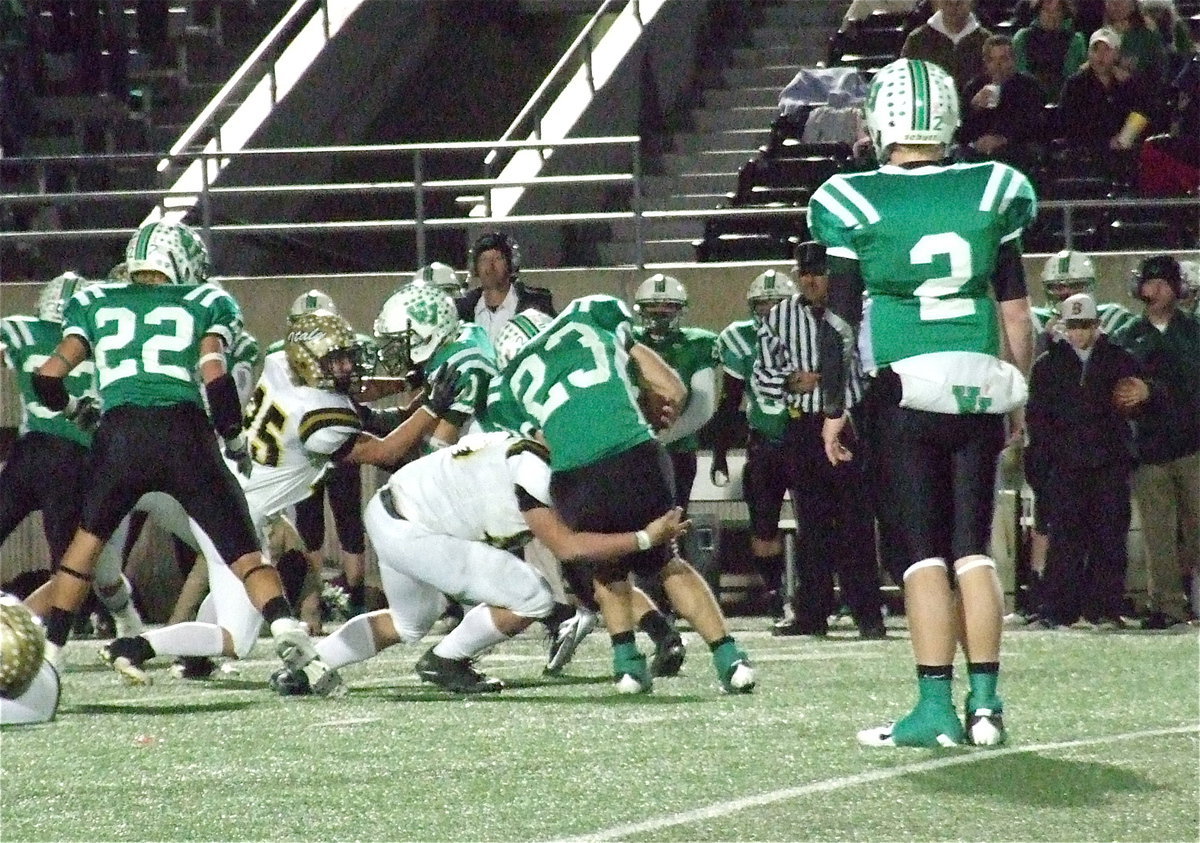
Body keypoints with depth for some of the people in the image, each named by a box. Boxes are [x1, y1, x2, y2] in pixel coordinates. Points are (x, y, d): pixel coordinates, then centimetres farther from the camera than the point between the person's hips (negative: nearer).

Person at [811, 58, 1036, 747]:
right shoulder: (991, 194, 2)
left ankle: (937, 706, -5)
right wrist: (1018, 393, 18)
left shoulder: (857, 206, -5)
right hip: (982, 383, 3)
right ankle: (986, 701, 6)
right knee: (974, 547, 9)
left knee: (925, 551, 0)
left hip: (905, 386, -3)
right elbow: (1017, 311, 7)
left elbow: (841, 322, -2)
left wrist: (834, 408, 8)